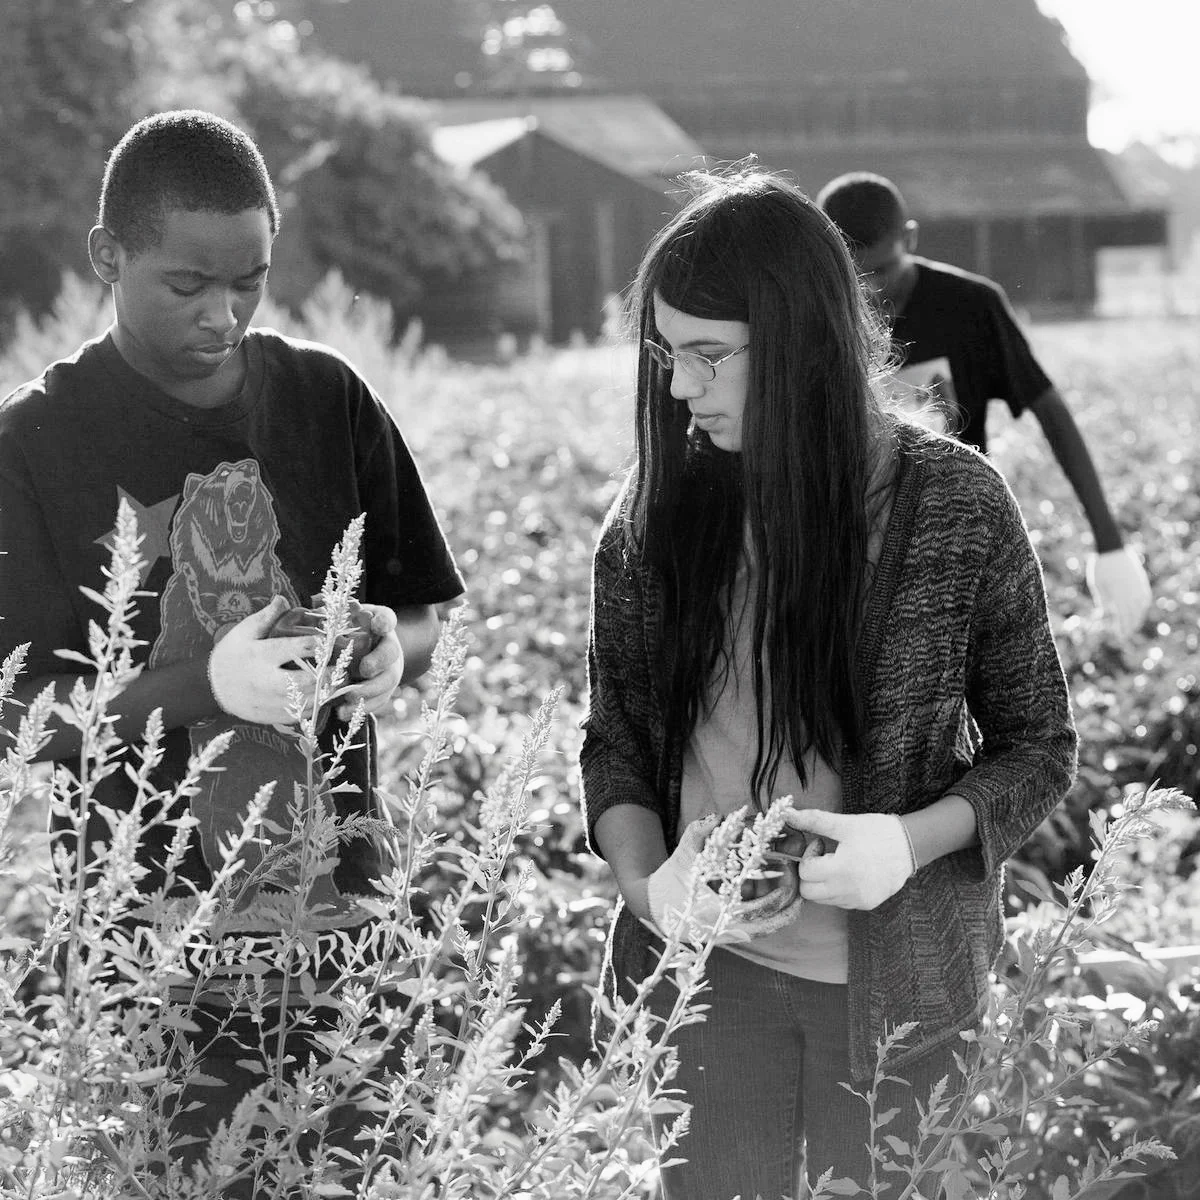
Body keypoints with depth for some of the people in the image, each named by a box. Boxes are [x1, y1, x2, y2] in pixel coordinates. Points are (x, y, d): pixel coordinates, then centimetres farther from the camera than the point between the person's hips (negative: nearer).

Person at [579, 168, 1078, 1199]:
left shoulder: (956, 503, -8)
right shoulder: (659, 508, -3)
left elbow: (1038, 746, -1)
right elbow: (615, 741, 6)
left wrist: (913, 840, -19)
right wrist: (645, 883, -13)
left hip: (899, 981, -1)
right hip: (710, 970, 2)